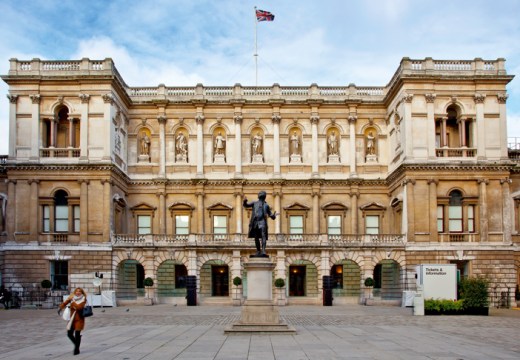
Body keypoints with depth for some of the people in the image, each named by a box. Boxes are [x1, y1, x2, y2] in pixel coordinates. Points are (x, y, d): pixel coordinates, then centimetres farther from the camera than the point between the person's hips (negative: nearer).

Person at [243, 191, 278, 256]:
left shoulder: (266, 205, 17)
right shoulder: (254, 203, 16)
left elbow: (270, 214, 16)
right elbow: (246, 205, 7)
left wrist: (273, 215, -9)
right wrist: (245, 201, -17)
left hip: (262, 222, -1)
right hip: (255, 222, 1)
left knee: (263, 236, -18)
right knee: (256, 238, 5)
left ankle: (263, 251, -27)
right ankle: (258, 251, 18)